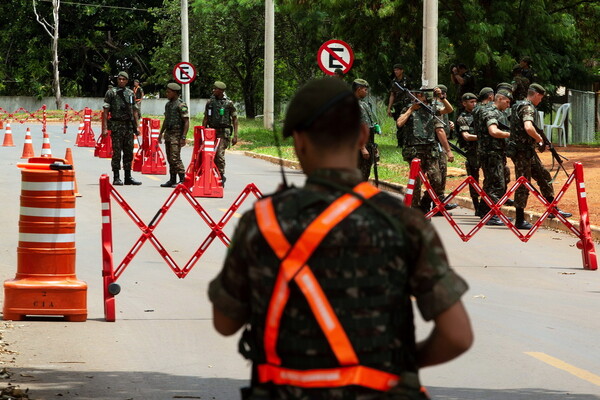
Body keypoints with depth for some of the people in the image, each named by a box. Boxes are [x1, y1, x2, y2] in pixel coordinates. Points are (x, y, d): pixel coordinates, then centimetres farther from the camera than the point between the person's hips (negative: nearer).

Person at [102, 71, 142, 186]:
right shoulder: (111, 93, -1)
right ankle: (116, 178, 0)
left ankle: (128, 177, 13)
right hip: (116, 125, -5)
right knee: (117, 153, -4)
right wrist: (104, 128, -11)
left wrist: (136, 127, 13)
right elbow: (105, 112, -4)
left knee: (129, 153, 7)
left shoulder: (130, 93, 13)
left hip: (129, 126, 5)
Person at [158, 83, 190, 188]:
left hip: (176, 135, -9)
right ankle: (172, 180, 14)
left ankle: (182, 180, -10)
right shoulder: (168, 104, 16)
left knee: (175, 158, -14)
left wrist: (183, 137, -20)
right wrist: (161, 133, 23)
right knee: (170, 159, 9)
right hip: (168, 134, 9)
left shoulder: (181, 105, -11)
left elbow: (186, 122, -14)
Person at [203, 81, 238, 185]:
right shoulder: (210, 102, 10)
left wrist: (235, 135, -4)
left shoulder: (228, 103, -1)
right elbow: (205, 119, 17)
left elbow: (235, 119, 2)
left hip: (223, 132, -5)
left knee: (219, 154, -16)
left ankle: (221, 176, -7)